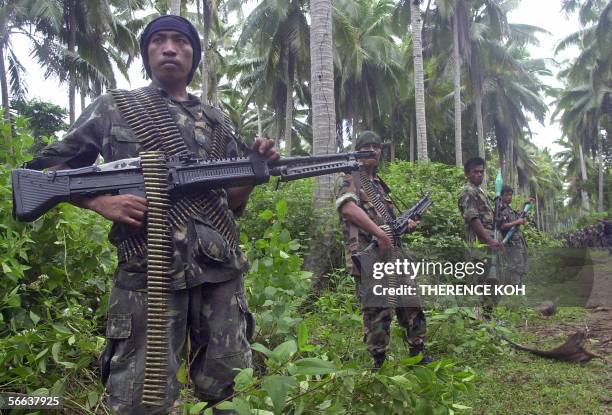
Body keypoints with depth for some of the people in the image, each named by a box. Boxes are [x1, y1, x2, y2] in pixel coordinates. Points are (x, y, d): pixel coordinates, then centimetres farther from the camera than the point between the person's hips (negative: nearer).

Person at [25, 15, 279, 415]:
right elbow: (46, 169, 10)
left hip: (220, 272, 3)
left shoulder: (216, 122, 14)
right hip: (149, 274, -3)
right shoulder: (113, 107, 7)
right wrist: (101, 201, -8)